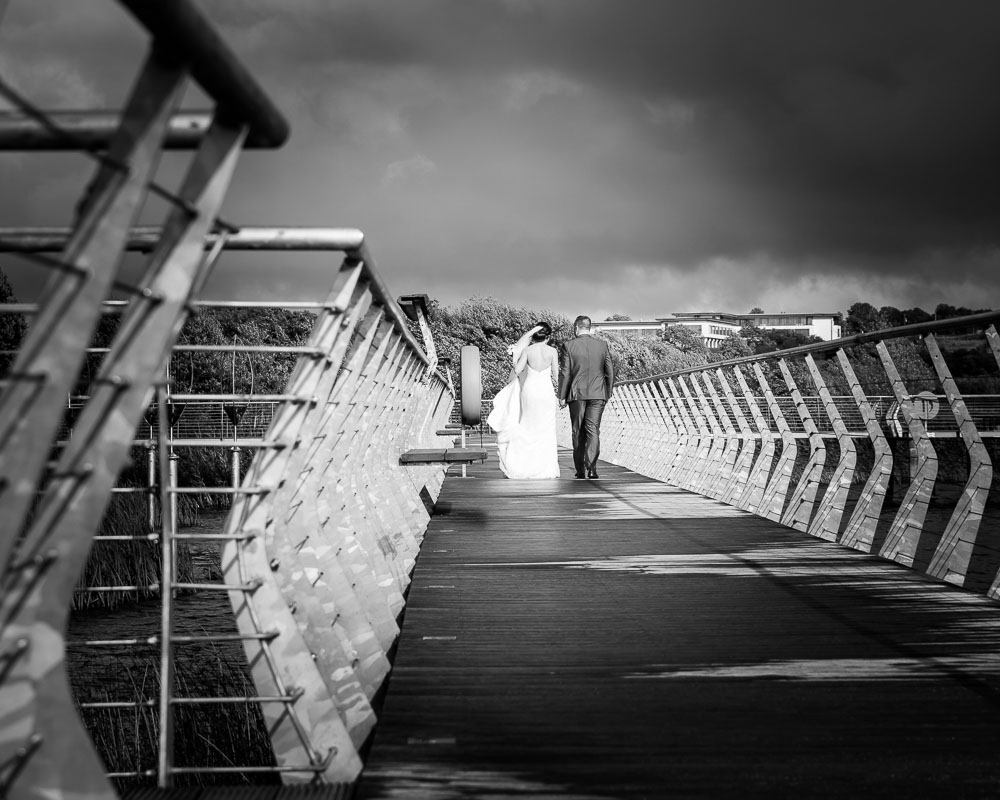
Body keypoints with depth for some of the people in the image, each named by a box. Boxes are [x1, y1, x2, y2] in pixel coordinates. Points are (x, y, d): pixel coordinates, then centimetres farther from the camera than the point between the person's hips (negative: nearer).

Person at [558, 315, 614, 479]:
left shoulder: (569, 346, -5)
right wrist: (608, 393, 17)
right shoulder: (602, 345, 2)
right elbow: (610, 372, 6)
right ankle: (591, 466, -16)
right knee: (593, 430, 0)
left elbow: (565, 373, -4)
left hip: (577, 394, -1)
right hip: (598, 394, 1)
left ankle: (580, 470, 11)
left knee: (578, 432, 9)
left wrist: (562, 396, 3)